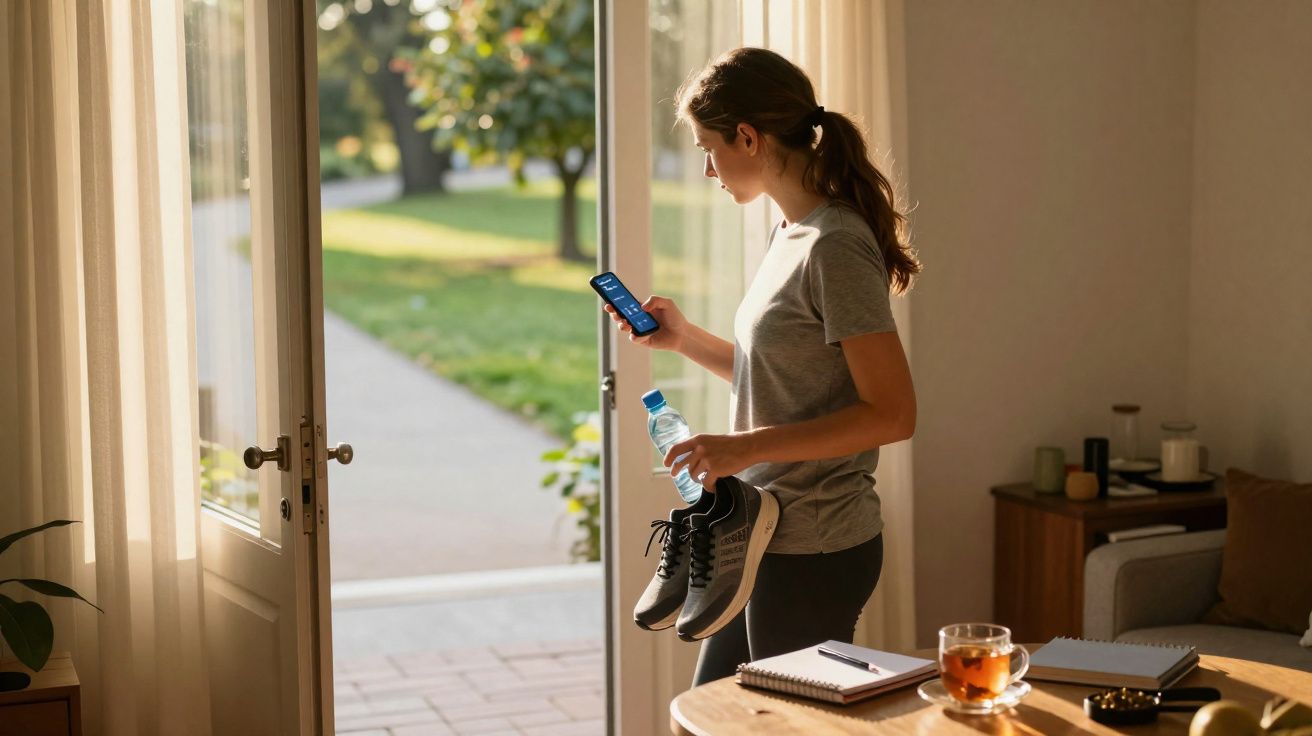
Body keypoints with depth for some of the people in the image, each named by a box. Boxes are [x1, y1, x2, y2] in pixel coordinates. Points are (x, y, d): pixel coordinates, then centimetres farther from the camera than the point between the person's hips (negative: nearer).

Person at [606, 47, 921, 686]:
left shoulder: (835, 248, -19)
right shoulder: (790, 234, 9)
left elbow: (891, 413, -21)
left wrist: (747, 446, -24)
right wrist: (683, 339, 10)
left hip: (814, 555, -9)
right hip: (770, 538, 9)